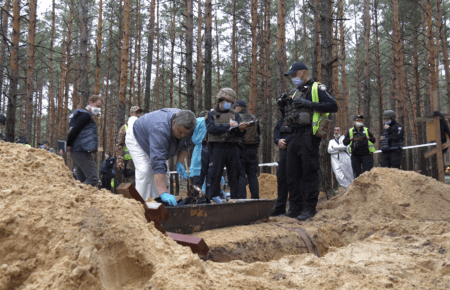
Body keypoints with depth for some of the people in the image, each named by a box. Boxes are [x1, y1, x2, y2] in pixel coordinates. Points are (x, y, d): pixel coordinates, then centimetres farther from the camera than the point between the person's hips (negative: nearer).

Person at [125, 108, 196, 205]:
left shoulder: (186, 125, -26)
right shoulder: (160, 129, -48)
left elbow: (184, 145, -5)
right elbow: (158, 162, -53)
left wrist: (179, 163, -23)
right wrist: (163, 193, -58)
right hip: (137, 138, -7)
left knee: (164, 171, -1)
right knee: (144, 171, -22)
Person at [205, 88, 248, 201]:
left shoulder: (235, 115, 16)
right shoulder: (211, 114, 8)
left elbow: (239, 133, 4)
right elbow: (211, 128, -11)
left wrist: (241, 129, -20)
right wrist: (228, 126, -17)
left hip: (232, 148, 3)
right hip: (217, 148, -3)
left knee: (234, 176, 5)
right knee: (214, 175, -5)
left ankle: (235, 199, 10)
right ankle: (213, 199, 0)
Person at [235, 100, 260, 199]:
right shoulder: (254, 119, 10)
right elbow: (259, 133, 17)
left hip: (240, 149, -5)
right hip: (253, 150, 5)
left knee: (240, 176, -2)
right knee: (253, 175, 10)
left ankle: (241, 198, -4)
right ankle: (255, 197, 11)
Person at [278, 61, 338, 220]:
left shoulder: (317, 89, 1)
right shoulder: (296, 93, 24)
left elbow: (333, 106, -13)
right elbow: (288, 117, 28)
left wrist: (310, 104, -18)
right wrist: (282, 106, 9)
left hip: (308, 137, -8)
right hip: (295, 137, 8)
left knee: (309, 173, -5)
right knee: (292, 173, 8)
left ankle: (309, 208, 2)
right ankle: (295, 207, 16)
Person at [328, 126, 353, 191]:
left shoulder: (344, 138, 13)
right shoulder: (331, 141, 22)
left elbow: (344, 146, -9)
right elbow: (329, 150, 4)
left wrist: (334, 147, 0)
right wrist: (339, 149, -4)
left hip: (345, 159, -2)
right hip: (335, 160, 2)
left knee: (349, 176, 0)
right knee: (339, 176, -14)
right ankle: (347, 188, -5)